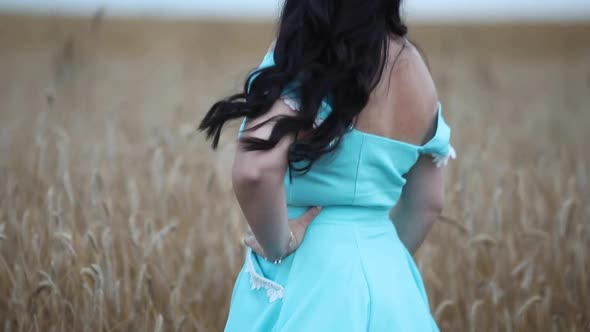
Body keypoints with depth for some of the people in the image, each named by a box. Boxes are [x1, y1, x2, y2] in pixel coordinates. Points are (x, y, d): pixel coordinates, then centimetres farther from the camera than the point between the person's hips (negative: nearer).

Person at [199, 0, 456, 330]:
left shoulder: (298, 53, -15)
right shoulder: (415, 68, 4)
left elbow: (256, 171, -29)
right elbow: (428, 202, 13)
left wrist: (279, 246, -13)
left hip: (309, 273, -6)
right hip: (388, 280, 6)